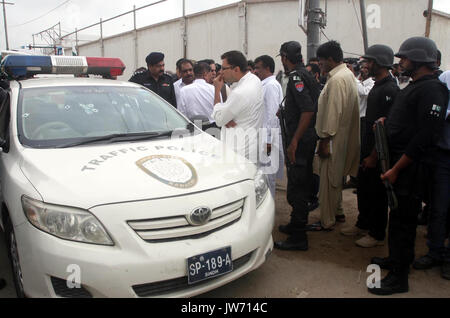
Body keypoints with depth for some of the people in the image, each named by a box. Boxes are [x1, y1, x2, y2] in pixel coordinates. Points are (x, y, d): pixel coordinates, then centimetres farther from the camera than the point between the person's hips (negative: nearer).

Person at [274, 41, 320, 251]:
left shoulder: (297, 77, -15)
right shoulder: (307, 75, 15)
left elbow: (308, 110, -24)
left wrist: (294, 141, -24)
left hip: (300, 140, -10)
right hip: (308, 137, 10)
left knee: (296, 188, -5)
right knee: (303, 184, 19)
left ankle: (298, 238, 3)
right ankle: (297, 224, 34)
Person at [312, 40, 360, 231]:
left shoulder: (337, 80, -20)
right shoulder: (347, 74, 13)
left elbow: (333, 113, -24)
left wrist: (324, 140, -20)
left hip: (334, 138, -10)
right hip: (343, 136, 10)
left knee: (328, 179, -1)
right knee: (336, 177, 20)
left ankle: (327, 221, 9)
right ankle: (337, 212, 34)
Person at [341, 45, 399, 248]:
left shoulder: (390, 90, -19)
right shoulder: (377, 86, 12)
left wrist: (374, 156, -20)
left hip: (378, 154, -9)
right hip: (368, 149, 9)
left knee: (377, 193, 3)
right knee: (363, 188, 19)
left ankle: (377, 235, 18)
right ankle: (363, 224, 36)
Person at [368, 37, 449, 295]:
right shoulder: (416, 86, 17)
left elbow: (424, 137, -23)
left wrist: (396, 169, -22)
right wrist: (387, 122, 6)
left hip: (410, 167, -10)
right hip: (398, 161, 10)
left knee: (403, 219, -2)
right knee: (398, 215, 19)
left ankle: (399, 277, 9)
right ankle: (396, 258, 36)